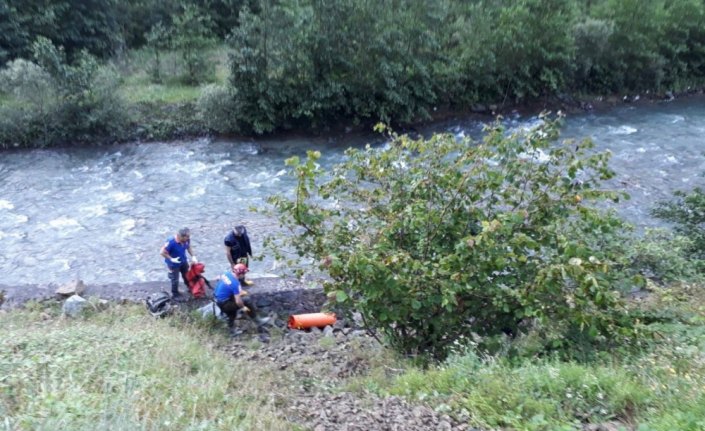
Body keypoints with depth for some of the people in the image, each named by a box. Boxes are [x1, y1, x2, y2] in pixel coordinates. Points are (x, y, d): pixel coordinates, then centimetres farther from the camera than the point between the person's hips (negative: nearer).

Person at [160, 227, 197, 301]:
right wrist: (171, 259, -29)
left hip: (183, 261, 5)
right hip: (173, 264, -5)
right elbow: (162, 252, -27)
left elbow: (189, 247, 1)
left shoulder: (186, 239, -21)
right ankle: (175, 294, 36)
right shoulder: (171, 242, -37)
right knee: (175, 280, 12)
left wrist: (193, 256, -9)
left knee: (187, 276, 25)